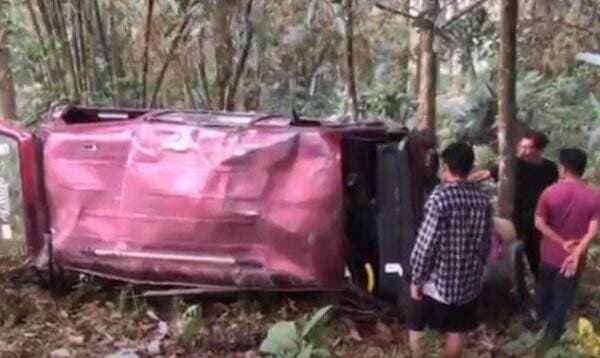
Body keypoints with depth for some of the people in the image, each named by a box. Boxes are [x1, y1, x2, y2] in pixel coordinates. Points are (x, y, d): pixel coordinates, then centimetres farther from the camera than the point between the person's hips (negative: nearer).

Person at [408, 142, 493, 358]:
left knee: (416, 329, 13)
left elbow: (426, 243, -19)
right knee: (457, 332, 17)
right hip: (468, 281, 6)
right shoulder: (483, 200, 0)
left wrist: (416, 278, -8)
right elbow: (486, 244, 7)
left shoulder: (440, 198, -19)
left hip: (437, 280, -5)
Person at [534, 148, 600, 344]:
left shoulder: (550, 192, -14)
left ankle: (542, 316, 47)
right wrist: (577, 253, -20)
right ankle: (554, 330, 31)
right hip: (573, 257, -1)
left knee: (544, 287, 26)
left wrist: (562, 242, -10)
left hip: (550, 254, 1)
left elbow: (539, 223, -14)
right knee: (563, 295, 18)